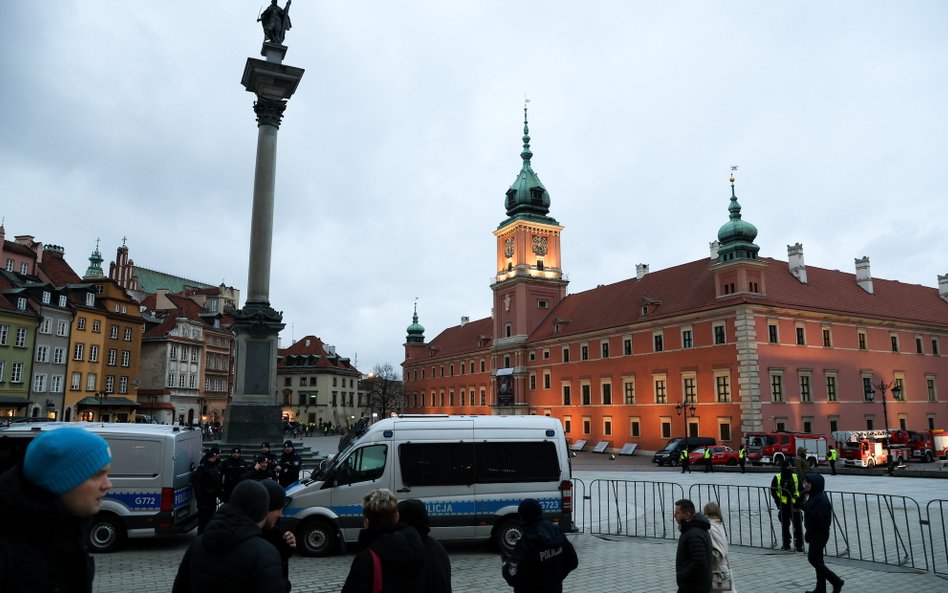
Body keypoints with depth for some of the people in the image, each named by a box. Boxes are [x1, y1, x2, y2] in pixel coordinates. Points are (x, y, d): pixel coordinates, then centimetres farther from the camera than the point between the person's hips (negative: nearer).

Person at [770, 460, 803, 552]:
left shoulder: (796, 477, 2)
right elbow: (773, 490, 3)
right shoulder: (777, 478, -1)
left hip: (795, 505, 0)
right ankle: (786, 544, 19)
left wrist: (799, 500, -1)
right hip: (783, 505, 0)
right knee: (785, 526, 9)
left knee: (798, 525, 1)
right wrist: (778, 500, -7)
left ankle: (799, 545, 11)